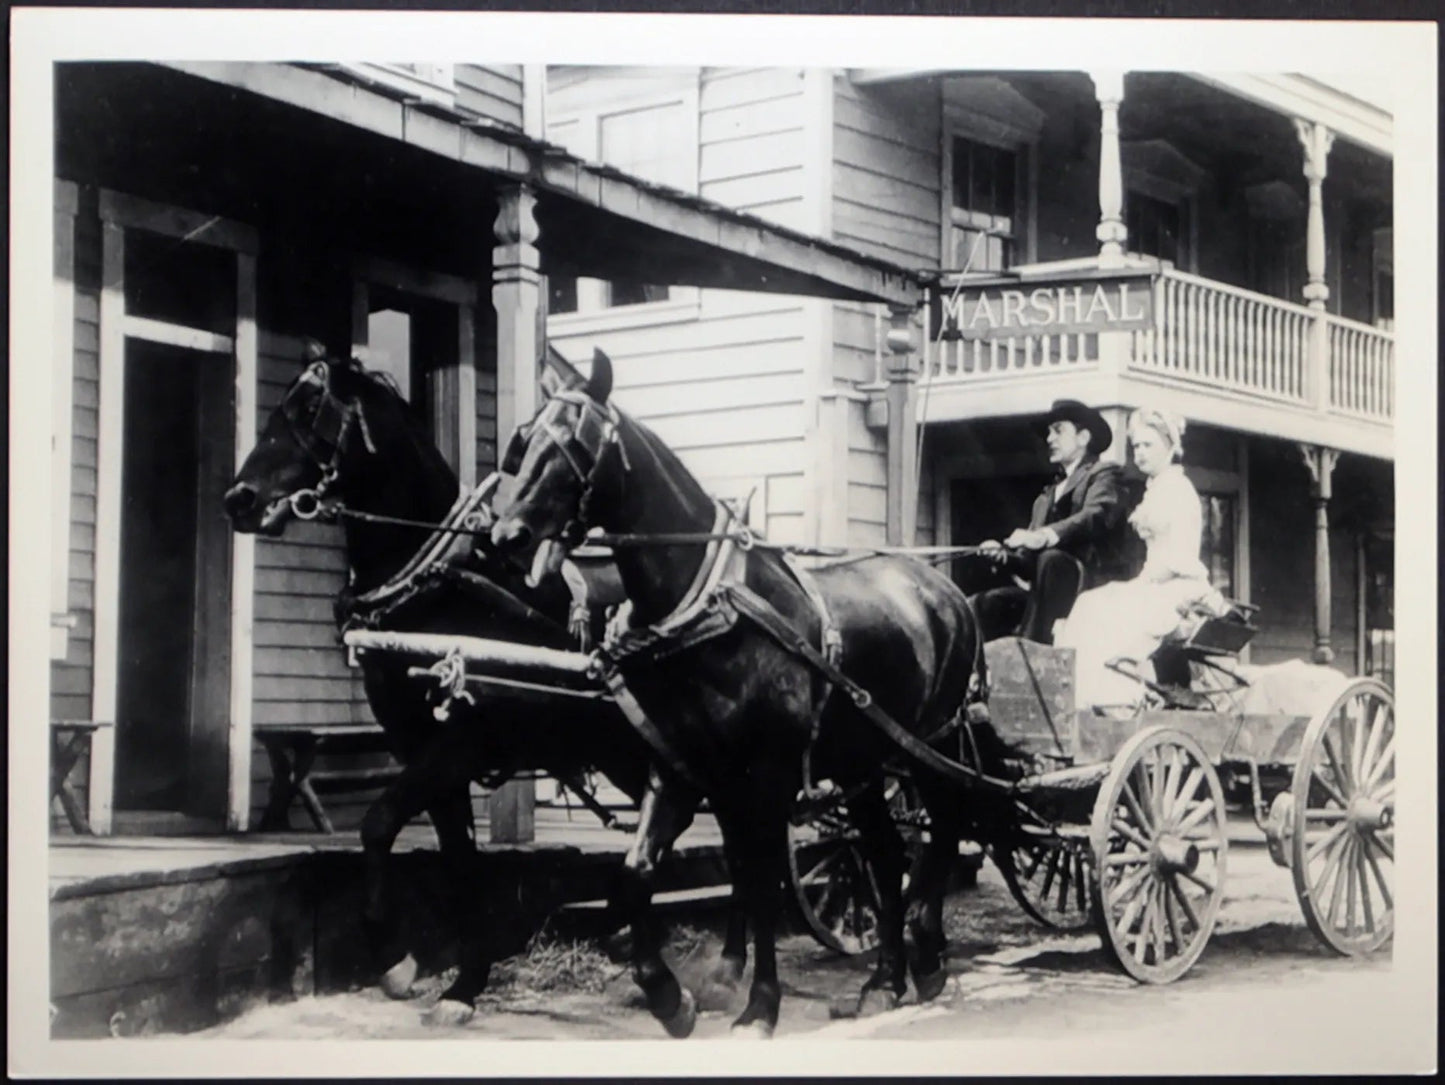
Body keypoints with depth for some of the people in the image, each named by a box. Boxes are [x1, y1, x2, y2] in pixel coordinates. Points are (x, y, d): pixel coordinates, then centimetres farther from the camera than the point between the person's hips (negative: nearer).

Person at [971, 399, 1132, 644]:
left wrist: (1044, 537, -34)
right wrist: (1004, 555, -6)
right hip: (1046, 592, 7)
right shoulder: (1048, 494, 27)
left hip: (1091, 583, -7)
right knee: (984, 603, -14)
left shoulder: (1104, 475, 7)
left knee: (1051, 560, -35)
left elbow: (1097, 516, -17)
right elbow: (1032, 559, 18)